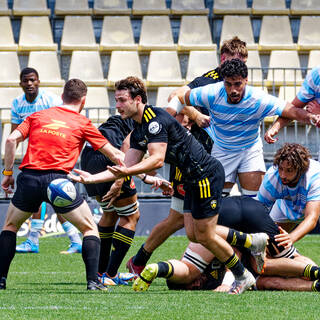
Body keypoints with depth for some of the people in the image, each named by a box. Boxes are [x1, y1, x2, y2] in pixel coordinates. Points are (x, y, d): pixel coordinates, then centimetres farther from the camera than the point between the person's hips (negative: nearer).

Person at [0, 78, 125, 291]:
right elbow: (114, 155, 12)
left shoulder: (37, 116, 18)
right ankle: (93, 281, -2)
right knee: (90, 228, 12)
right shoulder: (82, 123, 11)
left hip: (29, 178, 3)